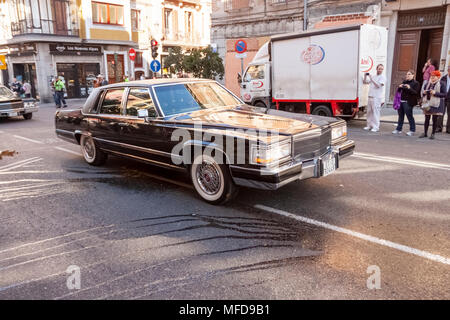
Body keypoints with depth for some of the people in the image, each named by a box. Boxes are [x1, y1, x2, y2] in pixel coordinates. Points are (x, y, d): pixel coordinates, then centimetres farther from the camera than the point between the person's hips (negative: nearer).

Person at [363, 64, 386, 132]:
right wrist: (365, 76, 4)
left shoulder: (383, 77, -3)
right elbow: (365, 82, 22)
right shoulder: (373, 76, 20)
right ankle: (369, 125, 19)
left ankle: (376, 127, -8)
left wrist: (371, 79, -19)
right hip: (370, 96, 8)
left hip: (377, 97, -7)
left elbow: (378, 85, -16)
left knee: (375, 112, -10)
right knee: (369, 111, 10)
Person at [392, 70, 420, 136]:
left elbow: (416, 93, -12)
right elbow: (399, 91, 22)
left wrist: (409, 88, -26)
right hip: (401, 101, 6)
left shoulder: (416, 83, -2)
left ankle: (412, 130, 1)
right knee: (400, 116, 11)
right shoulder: (404, 82, 17)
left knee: (409, 116, -6)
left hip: (408, 102, -6)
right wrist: (400, 87, -1)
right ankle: (398, 129, 18)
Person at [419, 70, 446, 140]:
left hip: (436, 104, -4)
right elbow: (422, 92, 18)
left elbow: (444, 94, -9)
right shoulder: (428, 83, 10)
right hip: (427, 103, 4)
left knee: (435, 119, 2)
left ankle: (433, 134, 10)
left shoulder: (441, 84, -4)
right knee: (427, 119, 8)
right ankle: (425, 133, 17)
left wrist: (435, 93, -20)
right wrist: (424, 92, -5)